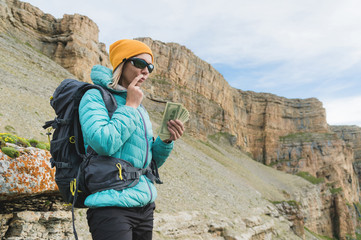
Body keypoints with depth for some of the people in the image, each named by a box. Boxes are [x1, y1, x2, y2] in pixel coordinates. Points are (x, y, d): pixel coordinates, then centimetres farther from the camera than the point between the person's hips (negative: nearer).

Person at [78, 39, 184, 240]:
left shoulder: (139, 109, 14)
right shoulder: (95, 97, -5)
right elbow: (104, 143, -22)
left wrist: (166, 141, -4)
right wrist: (130, 106, -11)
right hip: (112, 207, -7)